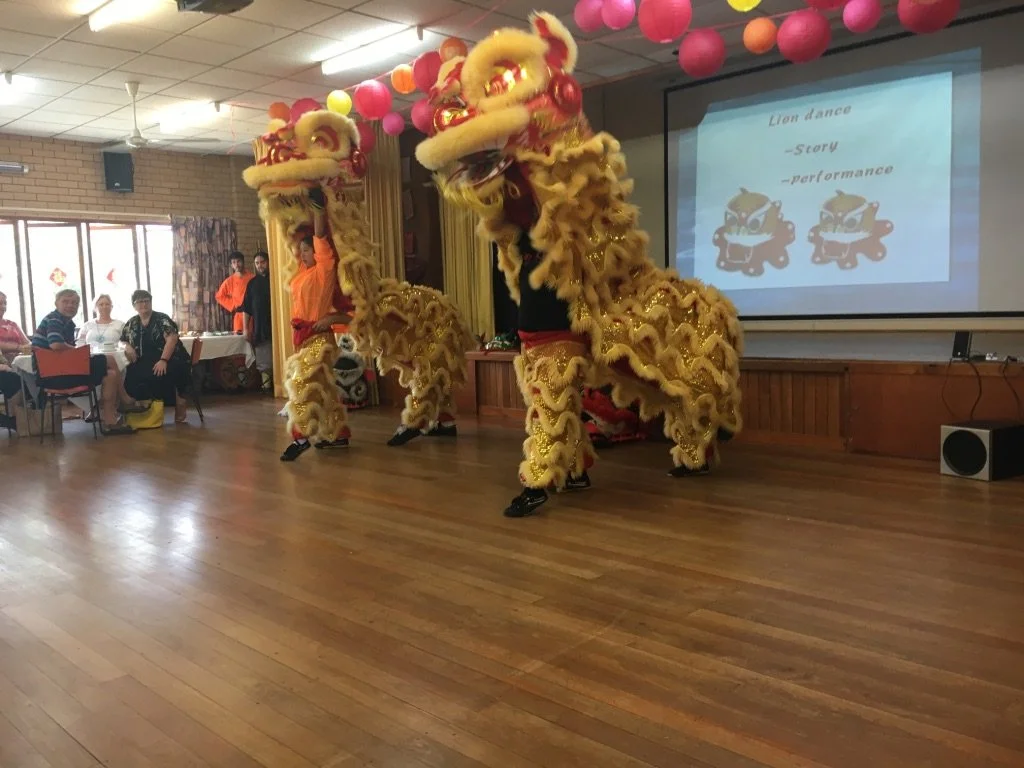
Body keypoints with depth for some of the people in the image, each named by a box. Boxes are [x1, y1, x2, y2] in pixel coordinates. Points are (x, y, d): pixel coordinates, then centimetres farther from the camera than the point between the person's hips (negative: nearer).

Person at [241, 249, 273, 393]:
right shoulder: (252, 283, 12)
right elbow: (246, 308, 12)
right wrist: (245, 328, 4)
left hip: (275, 325, -2)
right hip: (259, 327, 2)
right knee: (263, 361, 2)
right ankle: (266, 385, 7)